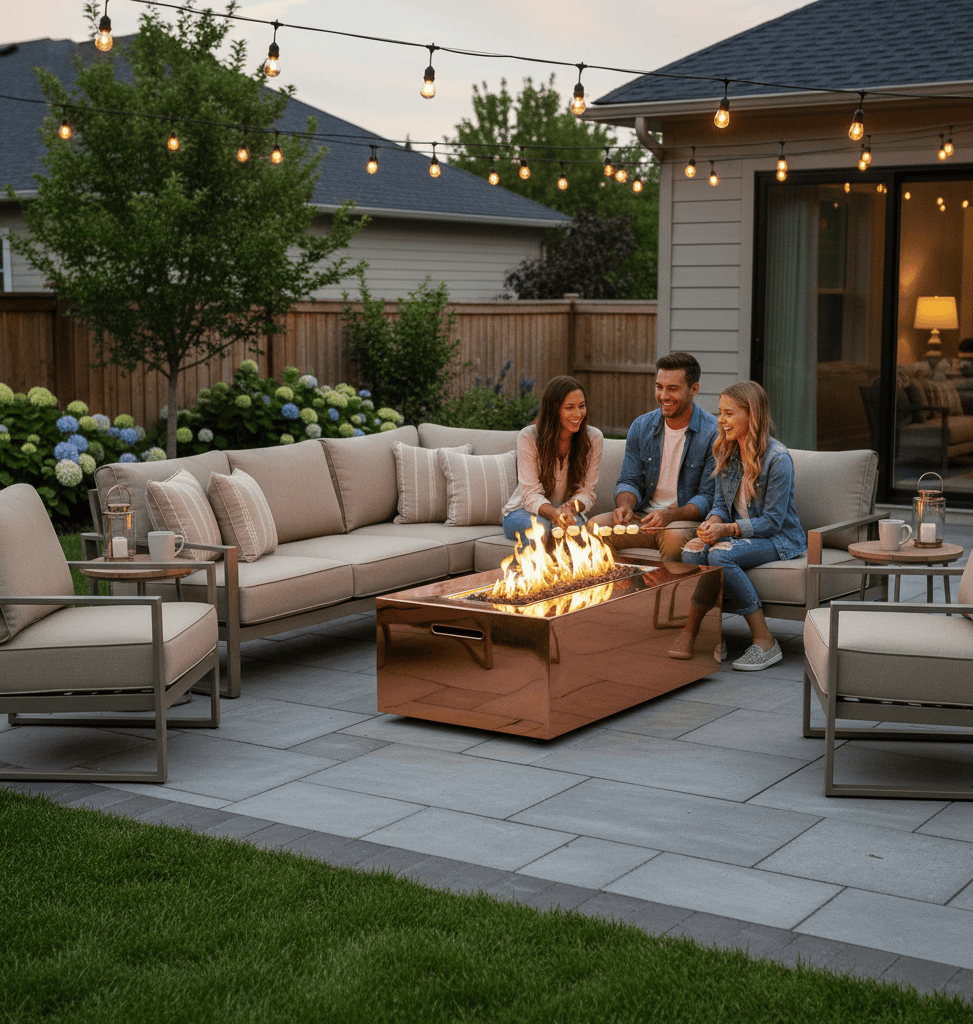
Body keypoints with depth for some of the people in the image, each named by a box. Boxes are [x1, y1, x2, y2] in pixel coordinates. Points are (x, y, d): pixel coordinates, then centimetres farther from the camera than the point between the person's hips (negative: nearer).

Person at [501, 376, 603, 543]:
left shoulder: (593, 438, -6)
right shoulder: (528, 437, -16)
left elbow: (587, 492, -5)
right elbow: (532, 495, -20)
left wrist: (570, 508, -30)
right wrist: (555, 513, -42)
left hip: (569, 514, 2)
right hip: (523, 512, -2)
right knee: (539, 525, -37)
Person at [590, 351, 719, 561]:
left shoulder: (714, 433, -9)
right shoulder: (641, 426, 6)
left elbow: (709, 497, -10)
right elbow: (629, 481, 9)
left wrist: (671, 515, -27)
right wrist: (625, 505, -16)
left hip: (687, 520, -4)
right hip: (644, 515, 4)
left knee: (675, 536, -38)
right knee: (596, 525, -21)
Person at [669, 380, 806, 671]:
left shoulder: (777, 458, -17)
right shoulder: (726, 452, 7)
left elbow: (772, 521, -18)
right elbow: (720, 502, 12)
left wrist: (728, 530, -27)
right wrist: (713, 522, -11)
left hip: (779, 538, -6)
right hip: (738, 534, 6)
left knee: (720, 555, -33)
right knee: (694, 549, -26)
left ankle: (764, 641, -25)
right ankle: (690, 630, -20)